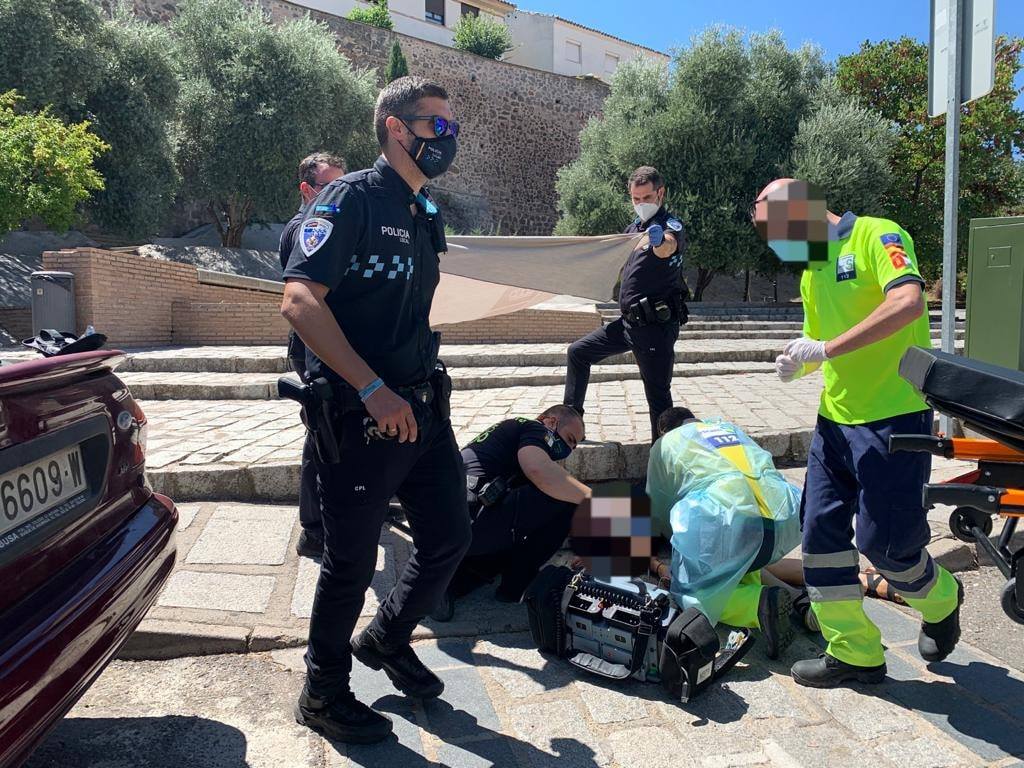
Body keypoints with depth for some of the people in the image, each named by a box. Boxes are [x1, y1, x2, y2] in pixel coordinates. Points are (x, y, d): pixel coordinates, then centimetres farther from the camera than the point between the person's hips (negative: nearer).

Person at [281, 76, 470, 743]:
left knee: (450, 539, 13)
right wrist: (373, 389, -25)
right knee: (352, 563, 5)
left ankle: (387, 639, 39)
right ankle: (324, 695, 28)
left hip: (424, 408, 8)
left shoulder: (427, 217, 15)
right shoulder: (352, 199, -10)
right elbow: (300, 300, -21)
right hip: (361, 414, -8)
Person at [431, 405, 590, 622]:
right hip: (470, 517, -10)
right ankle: (516, 585, 3)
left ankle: (452, 583, 10)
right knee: (565, 497, -8)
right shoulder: (536, 429, 4)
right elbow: (540, 470, -21)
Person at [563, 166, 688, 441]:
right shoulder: (634, 227, 13)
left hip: (656, 326, -9)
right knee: (578, 351, 16)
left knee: (657, 393, -8)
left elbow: (668, 246, -39)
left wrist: (660, 241, -61)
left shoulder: (671, 226, -13)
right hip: (629, 322, 9)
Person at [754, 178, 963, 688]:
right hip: (836, 418, 8)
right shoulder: (811, 269, 17)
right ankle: (854, 654, 18)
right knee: (821, 534, 4)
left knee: (883, 541, -3)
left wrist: (825, 348, -27)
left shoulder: (877, 236, -9)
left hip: (894, 417, -8)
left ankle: (940, 600, 31)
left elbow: (908, 302, -27)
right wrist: (798, 362, -1)